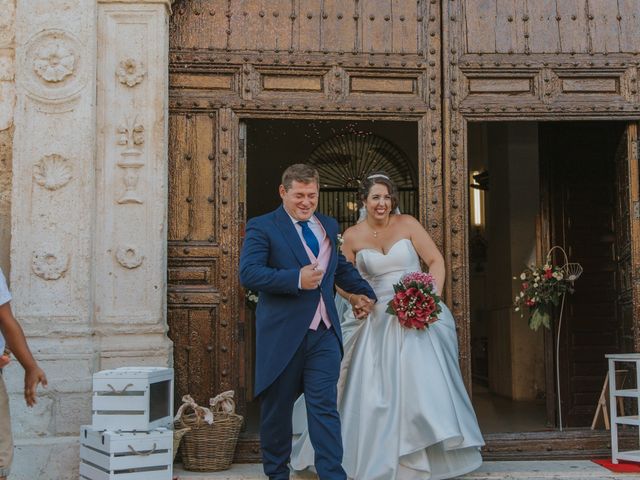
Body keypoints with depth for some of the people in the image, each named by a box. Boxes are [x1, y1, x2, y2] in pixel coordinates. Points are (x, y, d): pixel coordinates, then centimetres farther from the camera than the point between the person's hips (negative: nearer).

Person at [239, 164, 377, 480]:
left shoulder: (329, 226, 16)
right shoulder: (262, 227, -4)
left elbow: (341, 266, 32)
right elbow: (248, 273, -18)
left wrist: (363, 291, 28)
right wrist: (296, 279, -23)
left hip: (324, 334, 4)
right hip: (282, 335, -3)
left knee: (325, 407, -1)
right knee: (276, 409, 10)